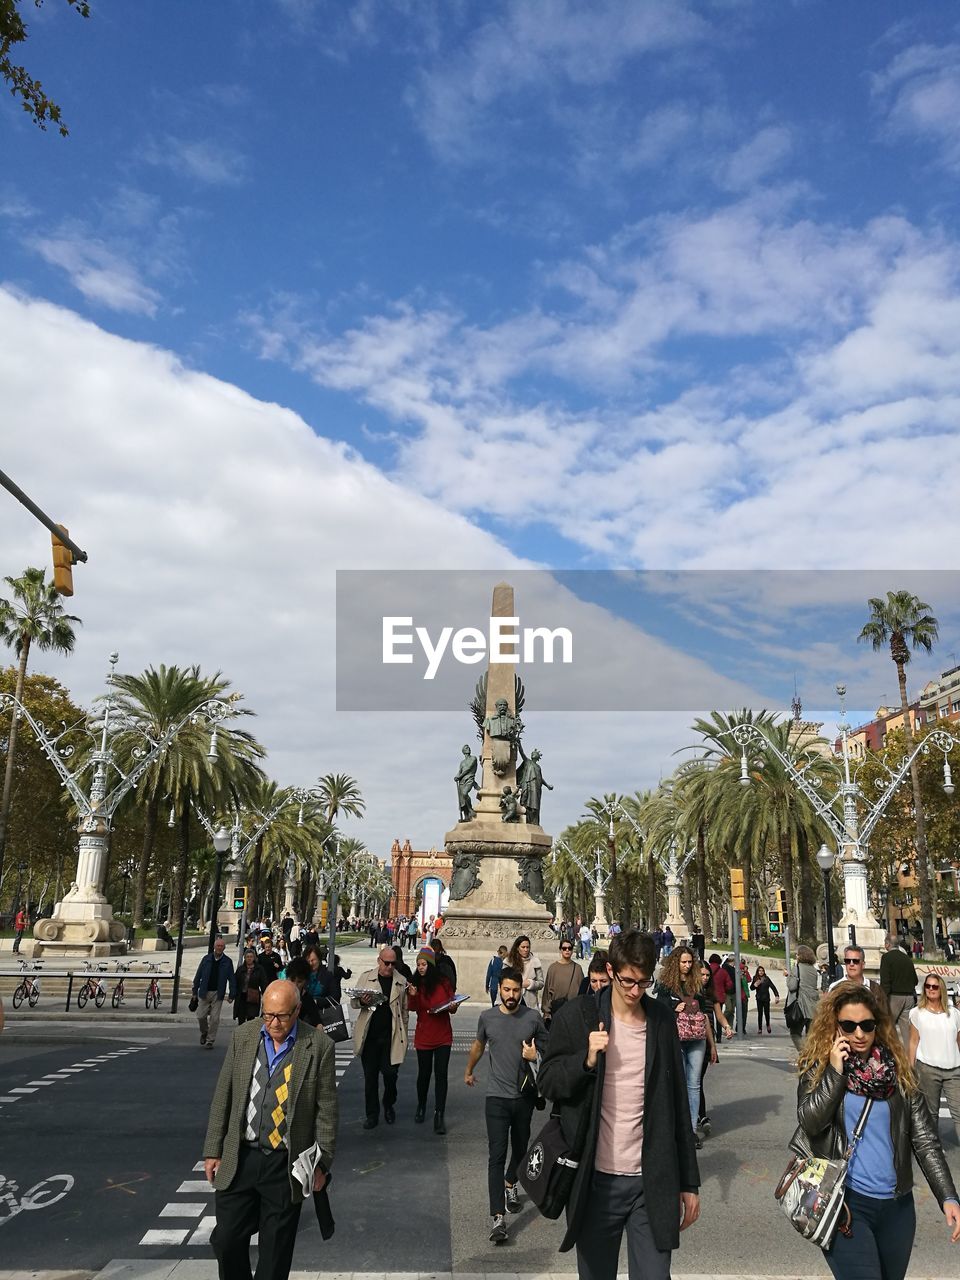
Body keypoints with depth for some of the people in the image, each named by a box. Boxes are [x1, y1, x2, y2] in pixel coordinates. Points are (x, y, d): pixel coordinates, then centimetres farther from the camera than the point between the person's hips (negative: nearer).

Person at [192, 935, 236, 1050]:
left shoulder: (227, 961, -1)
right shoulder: (206, 959, 1)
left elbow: (231, 979, 2)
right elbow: (198, 975, 6)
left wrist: (231, 994, -2)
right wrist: (195, 991, 5)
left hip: (218, 993, -1)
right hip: (204, 992, 1)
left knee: (214, 1019, -1)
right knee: (201, 1016, 2)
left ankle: (210, 1040, 12)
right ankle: (204, 1033, 31)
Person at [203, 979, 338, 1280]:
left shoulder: (319, 1045, -10)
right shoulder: (243, 1036, 0)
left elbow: (326, 1109, -5)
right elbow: (222, 1097, 5)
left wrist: (323, 1163, -5)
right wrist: (213, 1151, 4)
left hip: (287, 1165, -2)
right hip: (239, 1160, 3)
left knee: (275, 1253, 10)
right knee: (227, 1239, 10)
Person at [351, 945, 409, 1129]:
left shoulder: (401, 981, 3)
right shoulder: (366, 977, 2)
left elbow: (404, 1010, 8)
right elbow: (353, 1002, 5)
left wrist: (403, 1035, 5)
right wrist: (362, 1002, -17)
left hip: (391, 1036, 0)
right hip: (370, 1035, 1)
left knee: (390, 1074, 0)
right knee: (370, 1076, 6)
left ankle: (389, 1106, 27)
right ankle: (372, 1114, 19)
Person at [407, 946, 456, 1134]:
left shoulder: (443, 982, -4)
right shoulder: (416, 983, -3)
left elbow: (453, 1006, 4)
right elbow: (412, 1008, -8)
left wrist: (448, 1006, -18)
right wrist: (412, 996, -27)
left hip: (443, 1035, -1)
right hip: (423, 1035, 1)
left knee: (440, 1074, -5)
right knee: (424, 1073, 13)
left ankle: (439, 1116, -3)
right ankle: (421, 1108, 35)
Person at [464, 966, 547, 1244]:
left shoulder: (533, 1018, -7)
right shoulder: (487, 1017, -3)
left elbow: (549, 1049, 5)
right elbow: (478, 1045, 17)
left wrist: (536, 1056, -16)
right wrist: (469, 1070, 30)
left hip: (525, 1095, 1)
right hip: (497, 1096, -1)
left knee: (520, 1148, 20)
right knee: (496, 1155, -9)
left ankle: (510, 1184, 48)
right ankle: (498, 1218, -9)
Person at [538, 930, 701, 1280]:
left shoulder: (662, 1020, 3)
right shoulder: (577, 1015, -5)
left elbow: (677, 1104, 8)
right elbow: (548, 1083, -2)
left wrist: (689, 1182, 9)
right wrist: (586, 1059, -20)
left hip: (651, 1182, 1)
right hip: (596, 1180, -1)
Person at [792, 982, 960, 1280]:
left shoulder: (898, 1069, 4)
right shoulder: (818, 1067, -2)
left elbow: (924, 1138, 2)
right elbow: (809, 1123, -14)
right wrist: (835, 1071, -17)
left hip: (897, 1204, 3)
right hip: (843, 1201, -3)